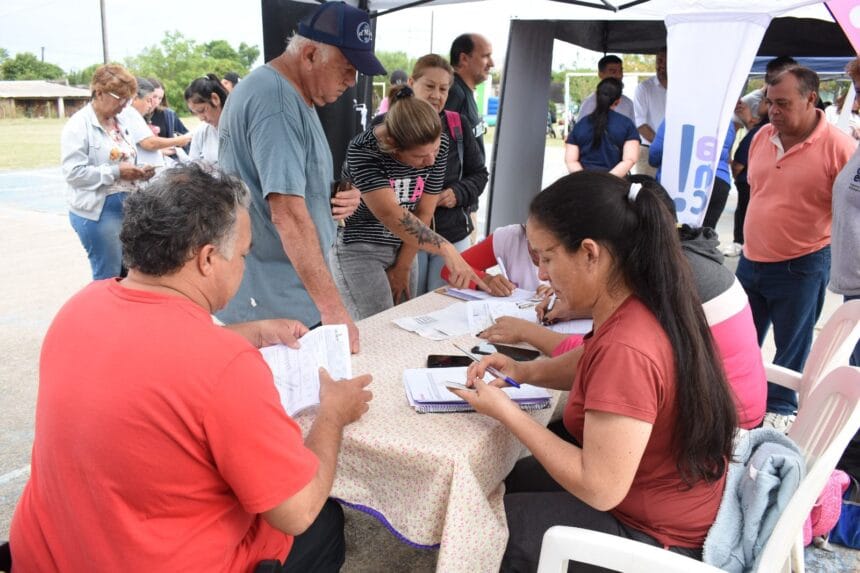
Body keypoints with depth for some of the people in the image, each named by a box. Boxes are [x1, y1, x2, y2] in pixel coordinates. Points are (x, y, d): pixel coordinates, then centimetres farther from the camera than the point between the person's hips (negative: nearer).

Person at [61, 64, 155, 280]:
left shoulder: (119, 122, 11)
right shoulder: (79, 125, -11)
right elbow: (73, 172, -18)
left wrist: (139, 172, 1)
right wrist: (116, 172, -20)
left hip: (127, 206, 7)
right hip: (97, 212, -7)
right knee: (109, 277, 0)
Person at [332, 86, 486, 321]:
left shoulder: (439, 145, -10)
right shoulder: (363, 151, -24)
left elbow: (424, 212, -5)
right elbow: (390, 214, -33)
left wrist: (403, 268, -4)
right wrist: (446, 249, -41)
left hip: (403, 248, 5)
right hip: (358, 247, -5)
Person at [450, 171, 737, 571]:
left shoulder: (627, 348, -36)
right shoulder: (646, 303, -7)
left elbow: (599, 489, -30)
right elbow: (595, 364, 15)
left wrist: (506, 412, -22)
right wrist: (523, 371, -1)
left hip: (656, 534, -9)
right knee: (508, 476, 22)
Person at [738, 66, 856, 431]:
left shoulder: (838, 147, -15)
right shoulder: (762, 137, 2)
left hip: (800, 267, -5)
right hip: (751, 260, 6)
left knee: (790, 345, 12)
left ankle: (779, 407, 32)